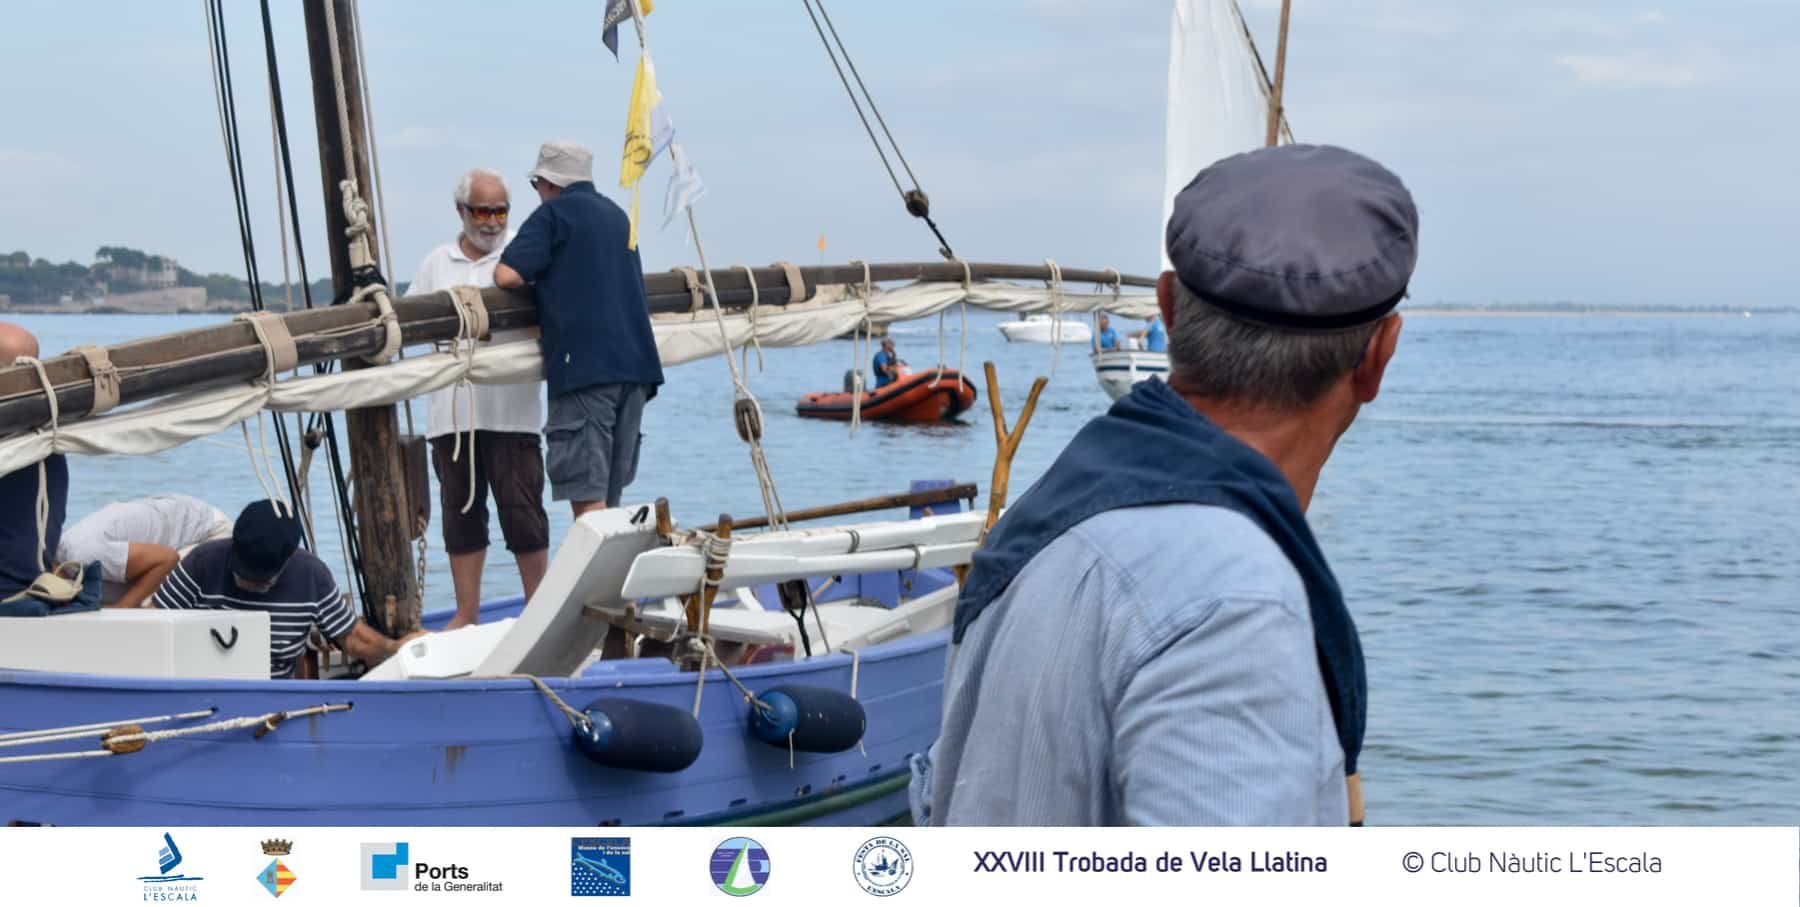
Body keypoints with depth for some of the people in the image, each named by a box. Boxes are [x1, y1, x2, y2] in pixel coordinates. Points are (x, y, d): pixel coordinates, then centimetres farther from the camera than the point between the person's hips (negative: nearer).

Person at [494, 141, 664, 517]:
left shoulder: (555, 212, 0)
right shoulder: (617, 215, 23)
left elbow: (507, 275, -10)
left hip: (584, 365, -7)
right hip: (635, 362, 7)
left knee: (585, 493, -10)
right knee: (609, 495, 11)